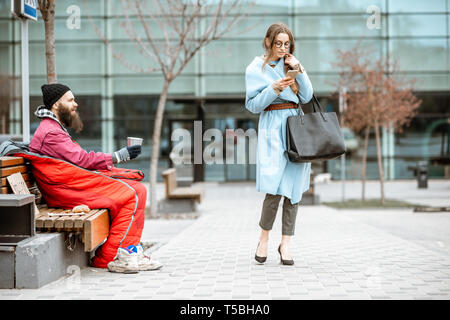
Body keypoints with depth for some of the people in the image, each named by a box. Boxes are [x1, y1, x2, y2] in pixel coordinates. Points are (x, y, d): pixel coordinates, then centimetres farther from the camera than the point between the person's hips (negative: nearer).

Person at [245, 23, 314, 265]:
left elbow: (306, 97, 9)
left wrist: (299, 70, -1)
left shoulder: (291, 65, 16)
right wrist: (273, 90, -15)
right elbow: (252, 105, -1)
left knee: (294, 188, 1)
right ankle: (264, 238, 9)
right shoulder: (256, 68, 3)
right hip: (273, 128, -5)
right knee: (275, 188, -13)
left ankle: (285, 244, 8)